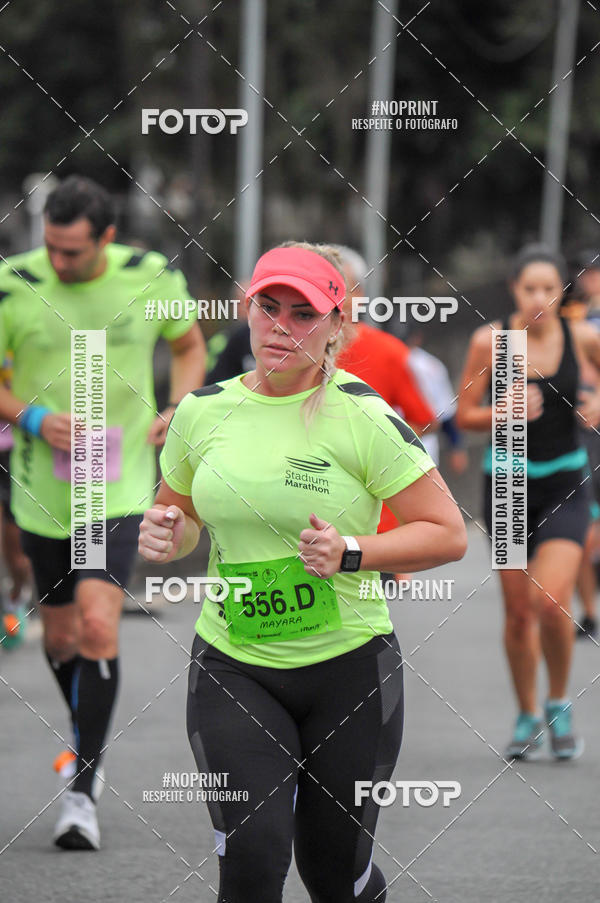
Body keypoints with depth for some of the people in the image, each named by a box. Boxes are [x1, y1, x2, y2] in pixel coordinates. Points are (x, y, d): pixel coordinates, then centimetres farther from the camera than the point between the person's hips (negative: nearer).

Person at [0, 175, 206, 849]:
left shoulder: (153, 278, -5)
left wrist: (180, 409, -3)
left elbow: (189, 345, 14)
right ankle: (87, 741, 40)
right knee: (60, 635, 11)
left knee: (98, 624, -17)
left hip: (120, 489, -1)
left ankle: (81, 792, -12)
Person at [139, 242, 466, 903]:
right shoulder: (201, 410, 3)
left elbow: (448, 534, -7)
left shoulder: (362, 416, -10)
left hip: (349, 666, -2)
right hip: (232, 667, 2)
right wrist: (168, 535, -4)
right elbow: (181, 515, 20)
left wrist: (350, 552, -21)